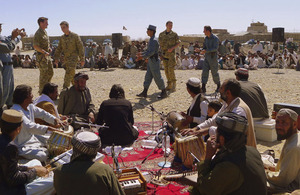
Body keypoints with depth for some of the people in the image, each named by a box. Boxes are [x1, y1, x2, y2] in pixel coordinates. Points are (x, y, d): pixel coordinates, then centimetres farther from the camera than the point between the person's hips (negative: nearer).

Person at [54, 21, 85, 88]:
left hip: (73, 58, -6)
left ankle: (65, 88, -18)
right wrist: (56, 58, 6)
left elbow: (80, 47, -6)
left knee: (69, 73, -18)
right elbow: (59, 49, 15)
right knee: (71, 74, 12)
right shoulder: (62, 38, 9)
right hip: (66, 59, 6)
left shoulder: (75, 36, -7)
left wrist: (82, 59, -9)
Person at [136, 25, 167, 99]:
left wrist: (142, 57, -24)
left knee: (157, 77, -3)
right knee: (148, 76, 10)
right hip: (150, 60, 10)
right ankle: (144, 92, 14)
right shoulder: (151, 40, 14)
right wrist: (141, 54, 16)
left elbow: (152, 52, -26)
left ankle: (164, 92, 6)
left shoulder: (154, 40, -18)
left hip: (154, 61, -10)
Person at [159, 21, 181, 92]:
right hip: (164, 54, 4)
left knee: (171, 69, -12)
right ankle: (169, 85, 14)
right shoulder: (161, 34, 8)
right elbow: (159, 43, 16)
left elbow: (178, 43, 0)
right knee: (166, 70, 6)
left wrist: (172, 48, -15)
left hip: (171, 54, -4)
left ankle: (174, 84, 2)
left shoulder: (174, 34, -1)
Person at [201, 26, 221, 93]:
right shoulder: (206, 38, 9)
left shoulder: (215, 38, -13)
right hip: (207, 57, 6)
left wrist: (206, 51, -29)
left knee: (214, 72, 3)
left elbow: (215, 48, -22)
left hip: (213, 57, -6)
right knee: (204, 72, -3)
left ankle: (218, 86, 24)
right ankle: (203, 88, -6)